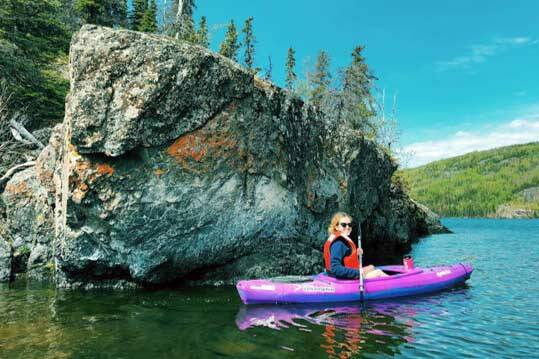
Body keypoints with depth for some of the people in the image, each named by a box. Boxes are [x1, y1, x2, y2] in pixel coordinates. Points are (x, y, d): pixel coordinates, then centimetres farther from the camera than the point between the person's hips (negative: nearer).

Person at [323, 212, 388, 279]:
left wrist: (355, 253, 2)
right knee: (378, 272, 2)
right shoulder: (338, 243, -25)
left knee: (371, 267, 28)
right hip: (346, 279, -10)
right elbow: (335, 268, -32)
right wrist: (357, 272, -30)